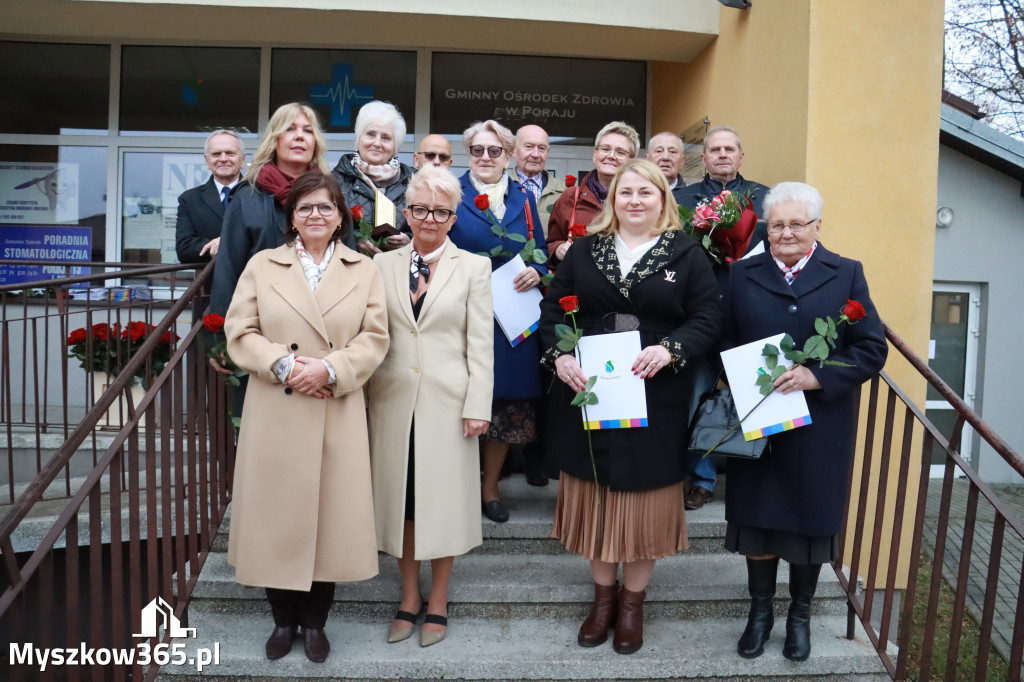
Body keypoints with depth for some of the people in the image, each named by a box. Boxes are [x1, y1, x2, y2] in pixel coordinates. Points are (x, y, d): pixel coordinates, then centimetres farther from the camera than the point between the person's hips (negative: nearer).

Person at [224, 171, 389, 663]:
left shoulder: (364, 270, 8)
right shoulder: (262, 265, 8)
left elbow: (374, 339, 0)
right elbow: (240, 332, 1)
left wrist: (330, 369, -15)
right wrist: (282, 365, -14)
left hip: (337, 415, 0)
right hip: (274, 414, 0)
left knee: (329, 513, 5)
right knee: (277, 513, 7)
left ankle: (315, 622, 24)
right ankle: (283, 619, 26)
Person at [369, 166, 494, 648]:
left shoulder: (474, 268, 2)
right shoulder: (383, 264, 8)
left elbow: (481, 344, -2)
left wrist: (478, 406, -8)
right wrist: (365, 394, 0)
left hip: (447, 400, -2)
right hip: (393, 399, 2)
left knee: (443, 497, 6)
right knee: (400, 496, 9)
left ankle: (438, 602, 24)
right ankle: (409, 598, 27)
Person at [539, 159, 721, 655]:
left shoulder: (686, 254, 3)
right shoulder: (585, 250, 8)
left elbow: (707, 318, -2)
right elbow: (553, 307, 5)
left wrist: (670, 349, -19)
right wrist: (559, 355, -11)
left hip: (655, 398, -1)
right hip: (588, 393, 2)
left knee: (645, 498, 8)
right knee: (594, 496, 11)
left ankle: (632, 602, 29)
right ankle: (603, 594, 32)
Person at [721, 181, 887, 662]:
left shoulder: (846, 275, 1)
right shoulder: (742, 274, 4)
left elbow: (872, 349, -5)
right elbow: (724, 343, 2)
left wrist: (816, 376, -18)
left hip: (819, 429, 0)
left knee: (811, 520, 12)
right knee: (756, 516, 10)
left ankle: (800, 614, 34)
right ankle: (760, 610, 31)